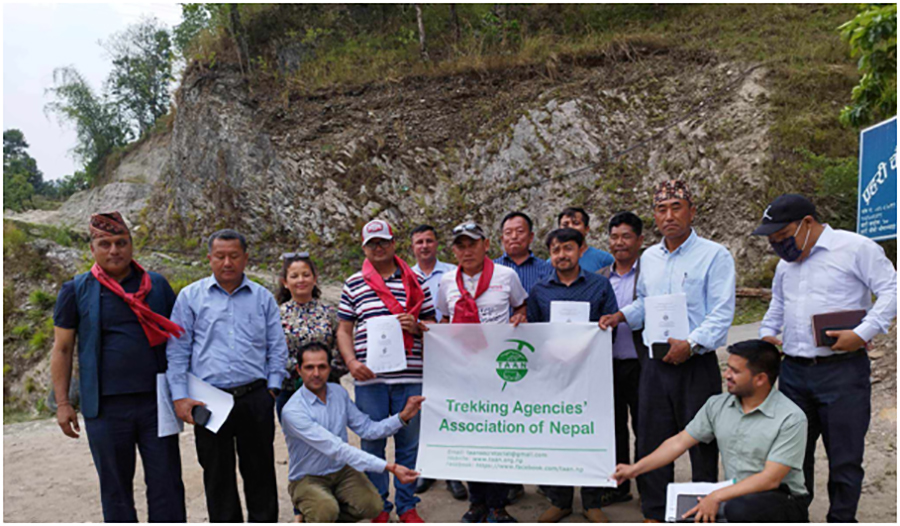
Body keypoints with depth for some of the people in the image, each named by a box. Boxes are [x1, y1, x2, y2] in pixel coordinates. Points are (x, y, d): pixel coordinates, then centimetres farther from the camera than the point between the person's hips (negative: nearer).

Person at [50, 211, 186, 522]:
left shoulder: (157, 285, 5)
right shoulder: (76, 291, 2)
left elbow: (178, 336, 12)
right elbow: (62, 349, 5)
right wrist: (62, 403, 1)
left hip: (156, 401, 1)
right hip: (105, 408, -1)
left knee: (166, 483, 6)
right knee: (115, 488, 12)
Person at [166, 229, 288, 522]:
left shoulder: (262, 298, 8)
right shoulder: (190, 297, 5)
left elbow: (277, 348, 10)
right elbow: (177, 350, 4)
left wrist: (272, 388, 1)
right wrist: (180, 396, -3)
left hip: (255, 399, 1)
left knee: (260, 470, 9)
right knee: (217, 474, 9)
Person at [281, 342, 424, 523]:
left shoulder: (339, 392, -1)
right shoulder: (292, 411, -23)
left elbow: (367, 429, -1)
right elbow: (335, 448, -29)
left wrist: (403, 416, -18)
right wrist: (390, 467, -34)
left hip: (342, 470, 5)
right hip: (307, 478, -5)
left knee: (372, 505, -21)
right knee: (326, 511, -35)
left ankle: (325, 520, 8)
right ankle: (309, 520, 2)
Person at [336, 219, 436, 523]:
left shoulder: (416, 282, 10)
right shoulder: (354, 284, 9)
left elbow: (432, 325, 13)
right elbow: (344, 330, 8)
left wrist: (416, 326, -9)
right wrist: (352, 362, -7)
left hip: (409, 376, 1)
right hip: (370, 377, 0)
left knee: (409, 441, 7)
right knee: (372, 443, 7)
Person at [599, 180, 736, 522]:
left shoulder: (714, 255, -5)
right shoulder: (649, 258, 12)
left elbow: (721, 313, -12)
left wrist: (690, 344, -21)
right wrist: (621, 316, 8)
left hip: (697, 364, -5)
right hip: (655, 363, 5)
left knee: (702, 443, 5)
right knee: (651, 440, 10)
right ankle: (654, 513, 25)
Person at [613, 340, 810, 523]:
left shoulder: (790, 418, -15)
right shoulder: (718, 405, 3)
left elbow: (770, 479, -20)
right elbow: (680, 442, 7)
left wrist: (717, 496, -25)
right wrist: (635, 469, 3)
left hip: (783, 501, -5)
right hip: (735, 497, 5)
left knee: (740, 509, -38)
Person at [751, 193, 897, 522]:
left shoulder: (855, 248, -5)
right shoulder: (785, 264, 17)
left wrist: (863, 333, -18)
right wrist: (767, 333, 11)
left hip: (842, 371, -6)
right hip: (794, 372, 6)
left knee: (845, 457, 2)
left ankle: (841, 519, 15)